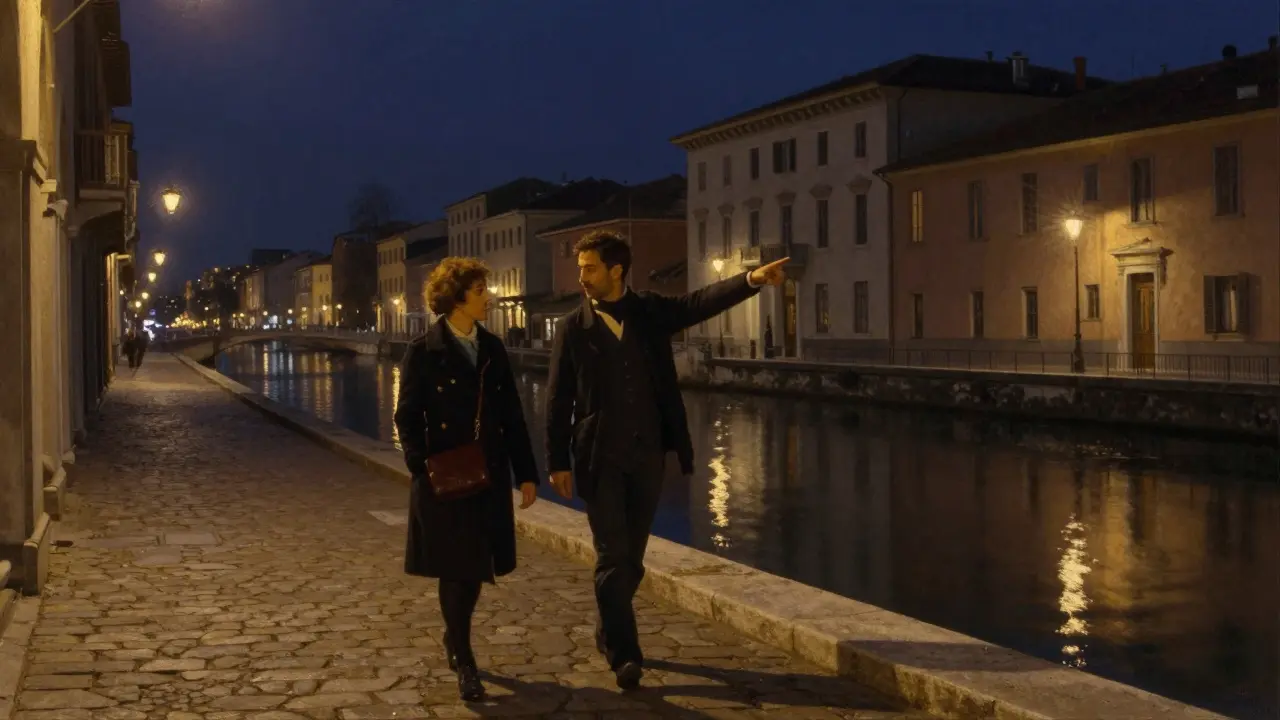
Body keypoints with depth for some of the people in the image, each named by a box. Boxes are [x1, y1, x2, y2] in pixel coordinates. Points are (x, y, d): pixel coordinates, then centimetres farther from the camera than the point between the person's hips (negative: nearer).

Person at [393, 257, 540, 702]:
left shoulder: (492, 348, 7)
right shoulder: (423, 352, -5)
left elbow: (511, 414, 8)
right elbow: (407, 417, -5)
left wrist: (526, 472, 6)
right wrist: (423, 468, -17)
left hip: (489, 476, 4)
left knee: (476, 567, 11)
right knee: (455, 570, 1)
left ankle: (454, 639, 35)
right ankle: (463, 659, 15)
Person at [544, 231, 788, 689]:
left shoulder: (651, 313, 4)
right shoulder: (573, 328, -1)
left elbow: (701, 303, -9)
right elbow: (558, 400, -2)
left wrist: (752, 279, -23)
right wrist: (558, 462, -5)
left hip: (647, 454, 2)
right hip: (600, 458, -2)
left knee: (632, 556, 12)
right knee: (612, 557, -5)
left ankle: (608, 633, 31)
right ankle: (624, 653, 1)